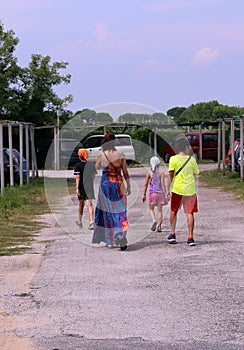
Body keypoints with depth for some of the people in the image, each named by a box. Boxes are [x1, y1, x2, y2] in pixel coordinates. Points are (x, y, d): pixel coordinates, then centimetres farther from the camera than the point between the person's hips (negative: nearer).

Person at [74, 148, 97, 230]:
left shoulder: (78, 165, -8)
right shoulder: (91, 164, 4)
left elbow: (77, 177, -14)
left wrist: (77, 188, -15)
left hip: (81, 187, -2)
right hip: (89, 186, 2)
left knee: (81, 204, 16)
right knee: (89, 204, -5)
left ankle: (80, 221, 33)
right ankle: (91, 222, -21)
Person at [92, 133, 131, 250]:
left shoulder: (101, 155, -5)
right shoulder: (120, 155, -6)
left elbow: (97, 167, 14)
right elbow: (125, 172, -2)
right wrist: (128, 186, 8)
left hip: (105, 184, 0)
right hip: (118, 184, 0)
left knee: (106, 211, 12)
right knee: (120, 212, 2)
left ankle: (109, 241, 15)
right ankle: (121, 240, -13)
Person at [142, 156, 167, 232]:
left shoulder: (149, 172, -2)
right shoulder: (161, 172, -6)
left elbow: (146, 184, 1)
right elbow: (163, 184, -11)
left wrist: (144, 195, 9)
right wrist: (165, 194, -8)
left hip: (152, 193, 0)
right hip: (160, 193, 0)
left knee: (151, 208, 15)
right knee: (160, 210, 7)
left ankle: (154, 220, -12)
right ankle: (159, 227, 5)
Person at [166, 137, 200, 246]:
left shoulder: (173, 159, -4)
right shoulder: (192, 159, 2)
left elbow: (170, 175, -7)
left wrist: (168, 189, -1)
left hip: (177, 189, -1)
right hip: (190, 190, 1)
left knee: (173, 211, 18)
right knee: (189, 213, 2)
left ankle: (172, 234, 21)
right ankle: (190, 237, -3)